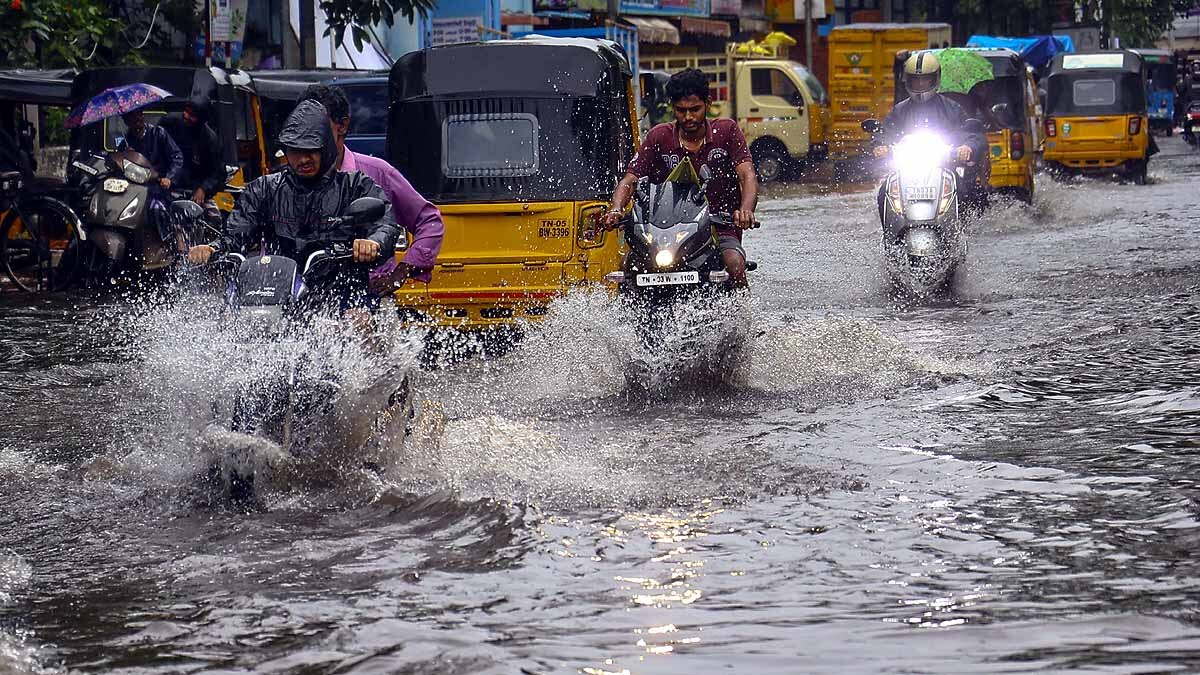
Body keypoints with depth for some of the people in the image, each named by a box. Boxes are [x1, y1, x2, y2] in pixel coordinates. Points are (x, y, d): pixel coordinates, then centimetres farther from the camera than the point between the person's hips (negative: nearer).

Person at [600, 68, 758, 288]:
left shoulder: (726, 131, 3)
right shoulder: (659, 137, 6)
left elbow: (747, 177, -9)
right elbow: (630, 179, 2)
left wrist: (745, 211, -31)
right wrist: (615, 211, -20)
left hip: (720, 230, -1)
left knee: (734, 264, -33)